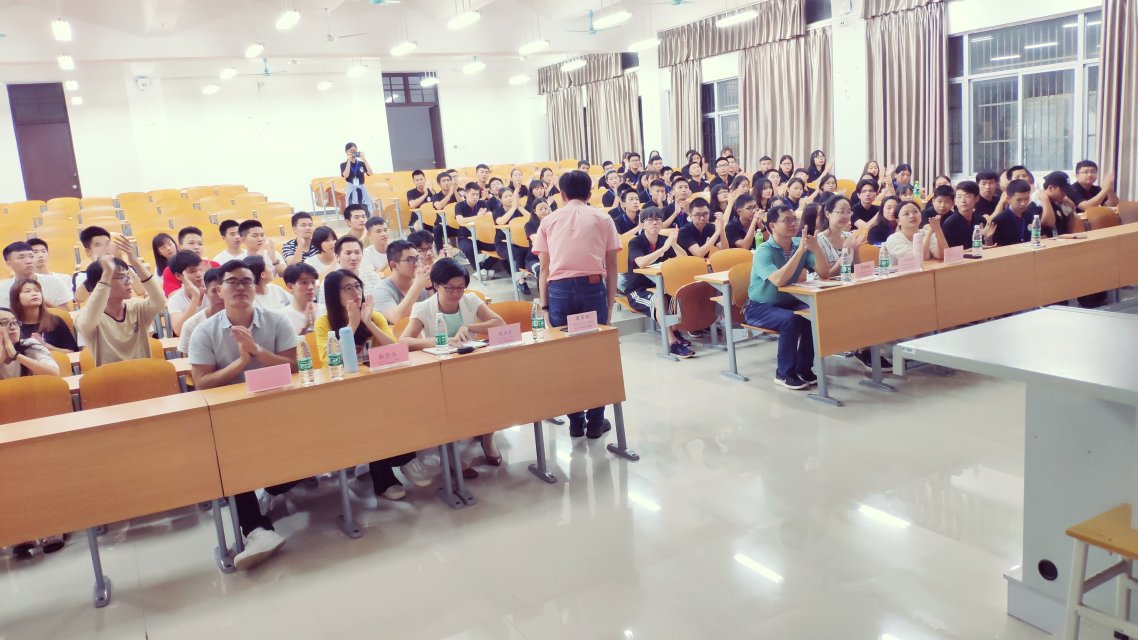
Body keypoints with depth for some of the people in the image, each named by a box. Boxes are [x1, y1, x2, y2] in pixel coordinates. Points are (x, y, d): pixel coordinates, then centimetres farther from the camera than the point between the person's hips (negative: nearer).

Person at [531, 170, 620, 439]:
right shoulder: (602, 219, 13)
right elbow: (611, 266, 8)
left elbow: (544, 268, 9)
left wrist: (544, 305, 11)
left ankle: (575, 421, 16)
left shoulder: (549, 221, 14)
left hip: (559, 289, 1)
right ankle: (595, 421, 13)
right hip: (592, 287, -1)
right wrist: (610, 302, 11)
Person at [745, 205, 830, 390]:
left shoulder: (800, 243, -3)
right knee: (790, 320, -31)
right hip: (760, 308, -5)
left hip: (789, 302, 5)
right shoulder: (764, 251, -19)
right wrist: (800, 251, -35)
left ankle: (804, 367, -4)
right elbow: (779, 280, -35)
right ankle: (784, 374, -15)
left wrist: (815, 247, -25)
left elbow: (824, 271, -9)